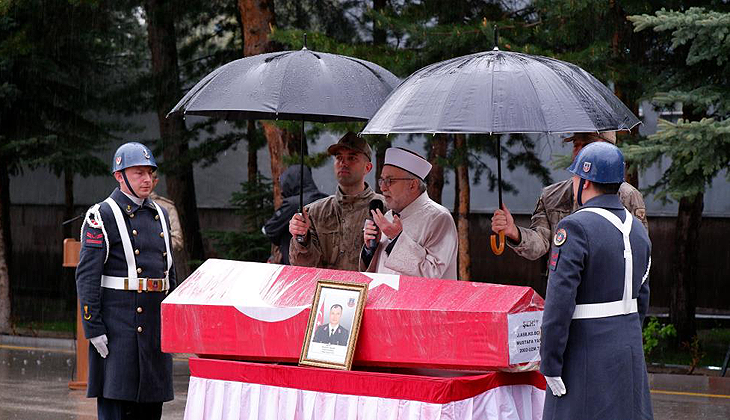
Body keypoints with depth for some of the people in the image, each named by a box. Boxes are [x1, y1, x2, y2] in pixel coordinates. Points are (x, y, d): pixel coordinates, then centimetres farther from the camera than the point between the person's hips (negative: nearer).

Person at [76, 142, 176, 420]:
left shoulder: (159, 215, 15)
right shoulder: (102, 217, -6)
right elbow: (86, 275, -11)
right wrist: (93, 329, -17)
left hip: (155, 326, 7)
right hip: (117, 328, -7)